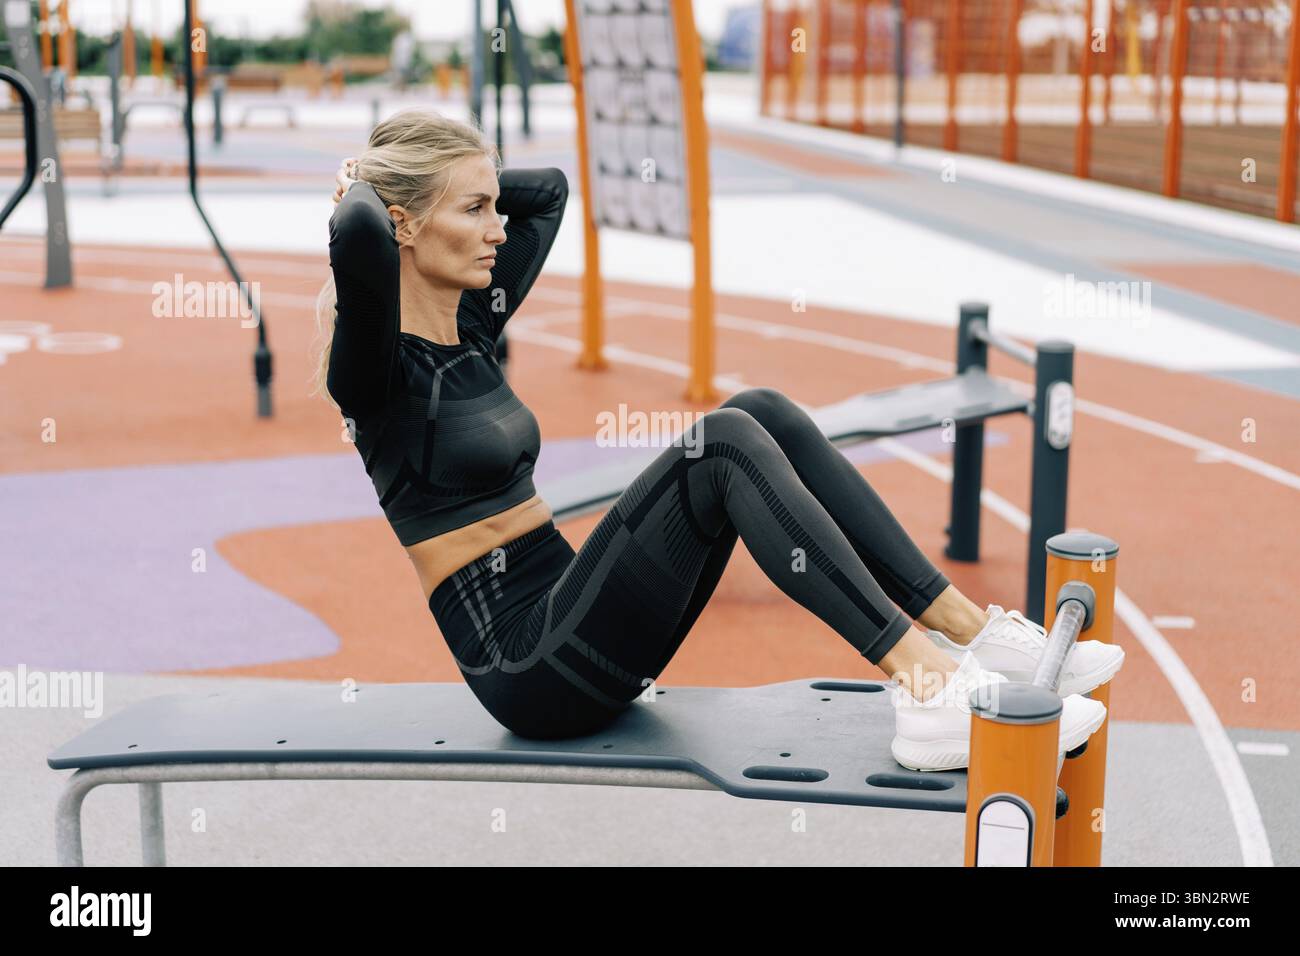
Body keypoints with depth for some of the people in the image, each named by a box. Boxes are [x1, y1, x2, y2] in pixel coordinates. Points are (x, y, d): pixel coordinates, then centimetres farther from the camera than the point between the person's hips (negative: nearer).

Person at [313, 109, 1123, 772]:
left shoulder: (468, 329, 13)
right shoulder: (376, 368, -12)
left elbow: (548, 189, 26)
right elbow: (358, 232, -34)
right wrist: (359, 189, -12)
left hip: (573, 623, 9)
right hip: (529, 666, -9)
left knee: (762, 413, -7)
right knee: (725, 443, -25)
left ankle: (975, 634, -10)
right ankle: (933, 694, -28)